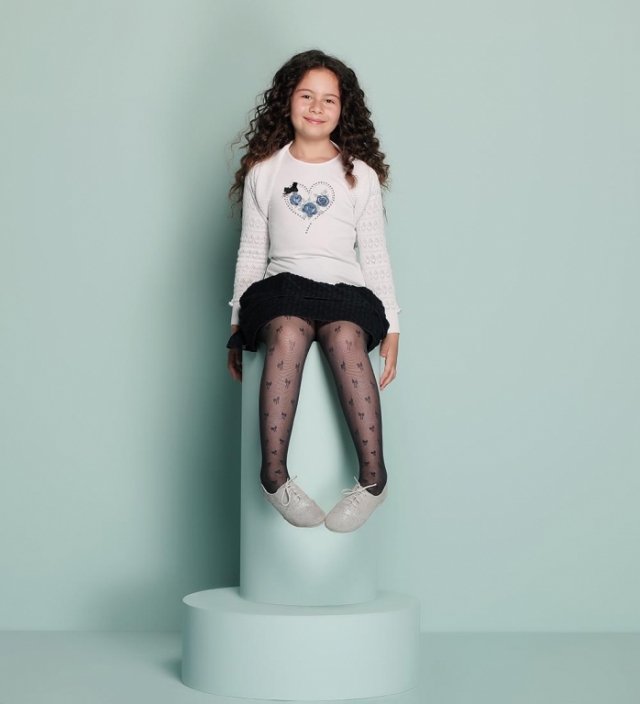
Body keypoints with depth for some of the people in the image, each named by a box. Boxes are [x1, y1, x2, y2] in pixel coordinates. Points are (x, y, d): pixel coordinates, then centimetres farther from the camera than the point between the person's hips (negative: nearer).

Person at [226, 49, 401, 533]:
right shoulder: (264, 171, 16)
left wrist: (391, 326, 6)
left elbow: (375, 255, 13)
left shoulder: (361, 176, 15)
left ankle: (373, 476, -38)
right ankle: (274, 474, -37)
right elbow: (251, 252, 17)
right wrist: (238, 322, 12)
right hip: (282, 284, 0)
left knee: (345, 338, -36)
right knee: (288, 333, -37)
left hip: (346, 288, 0)